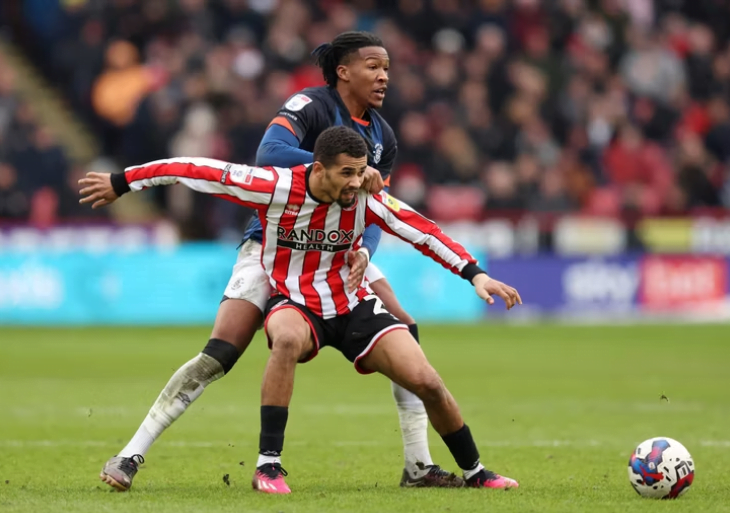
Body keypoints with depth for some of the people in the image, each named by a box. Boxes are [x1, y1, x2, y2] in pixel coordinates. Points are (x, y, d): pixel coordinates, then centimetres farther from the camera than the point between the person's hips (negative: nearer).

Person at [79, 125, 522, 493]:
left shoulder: (366, 200, -16)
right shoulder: (276, 187, -22)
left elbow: (424, 232, -10)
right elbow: (198, 171, -15)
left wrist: (474, 274, -21)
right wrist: (121, 183, -9)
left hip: (353, 304, 2)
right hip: (295, 303, -2)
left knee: (427, 383, -11)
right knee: (288, 340, -40)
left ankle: (475, 472, 14)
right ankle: (268, 465, -32)